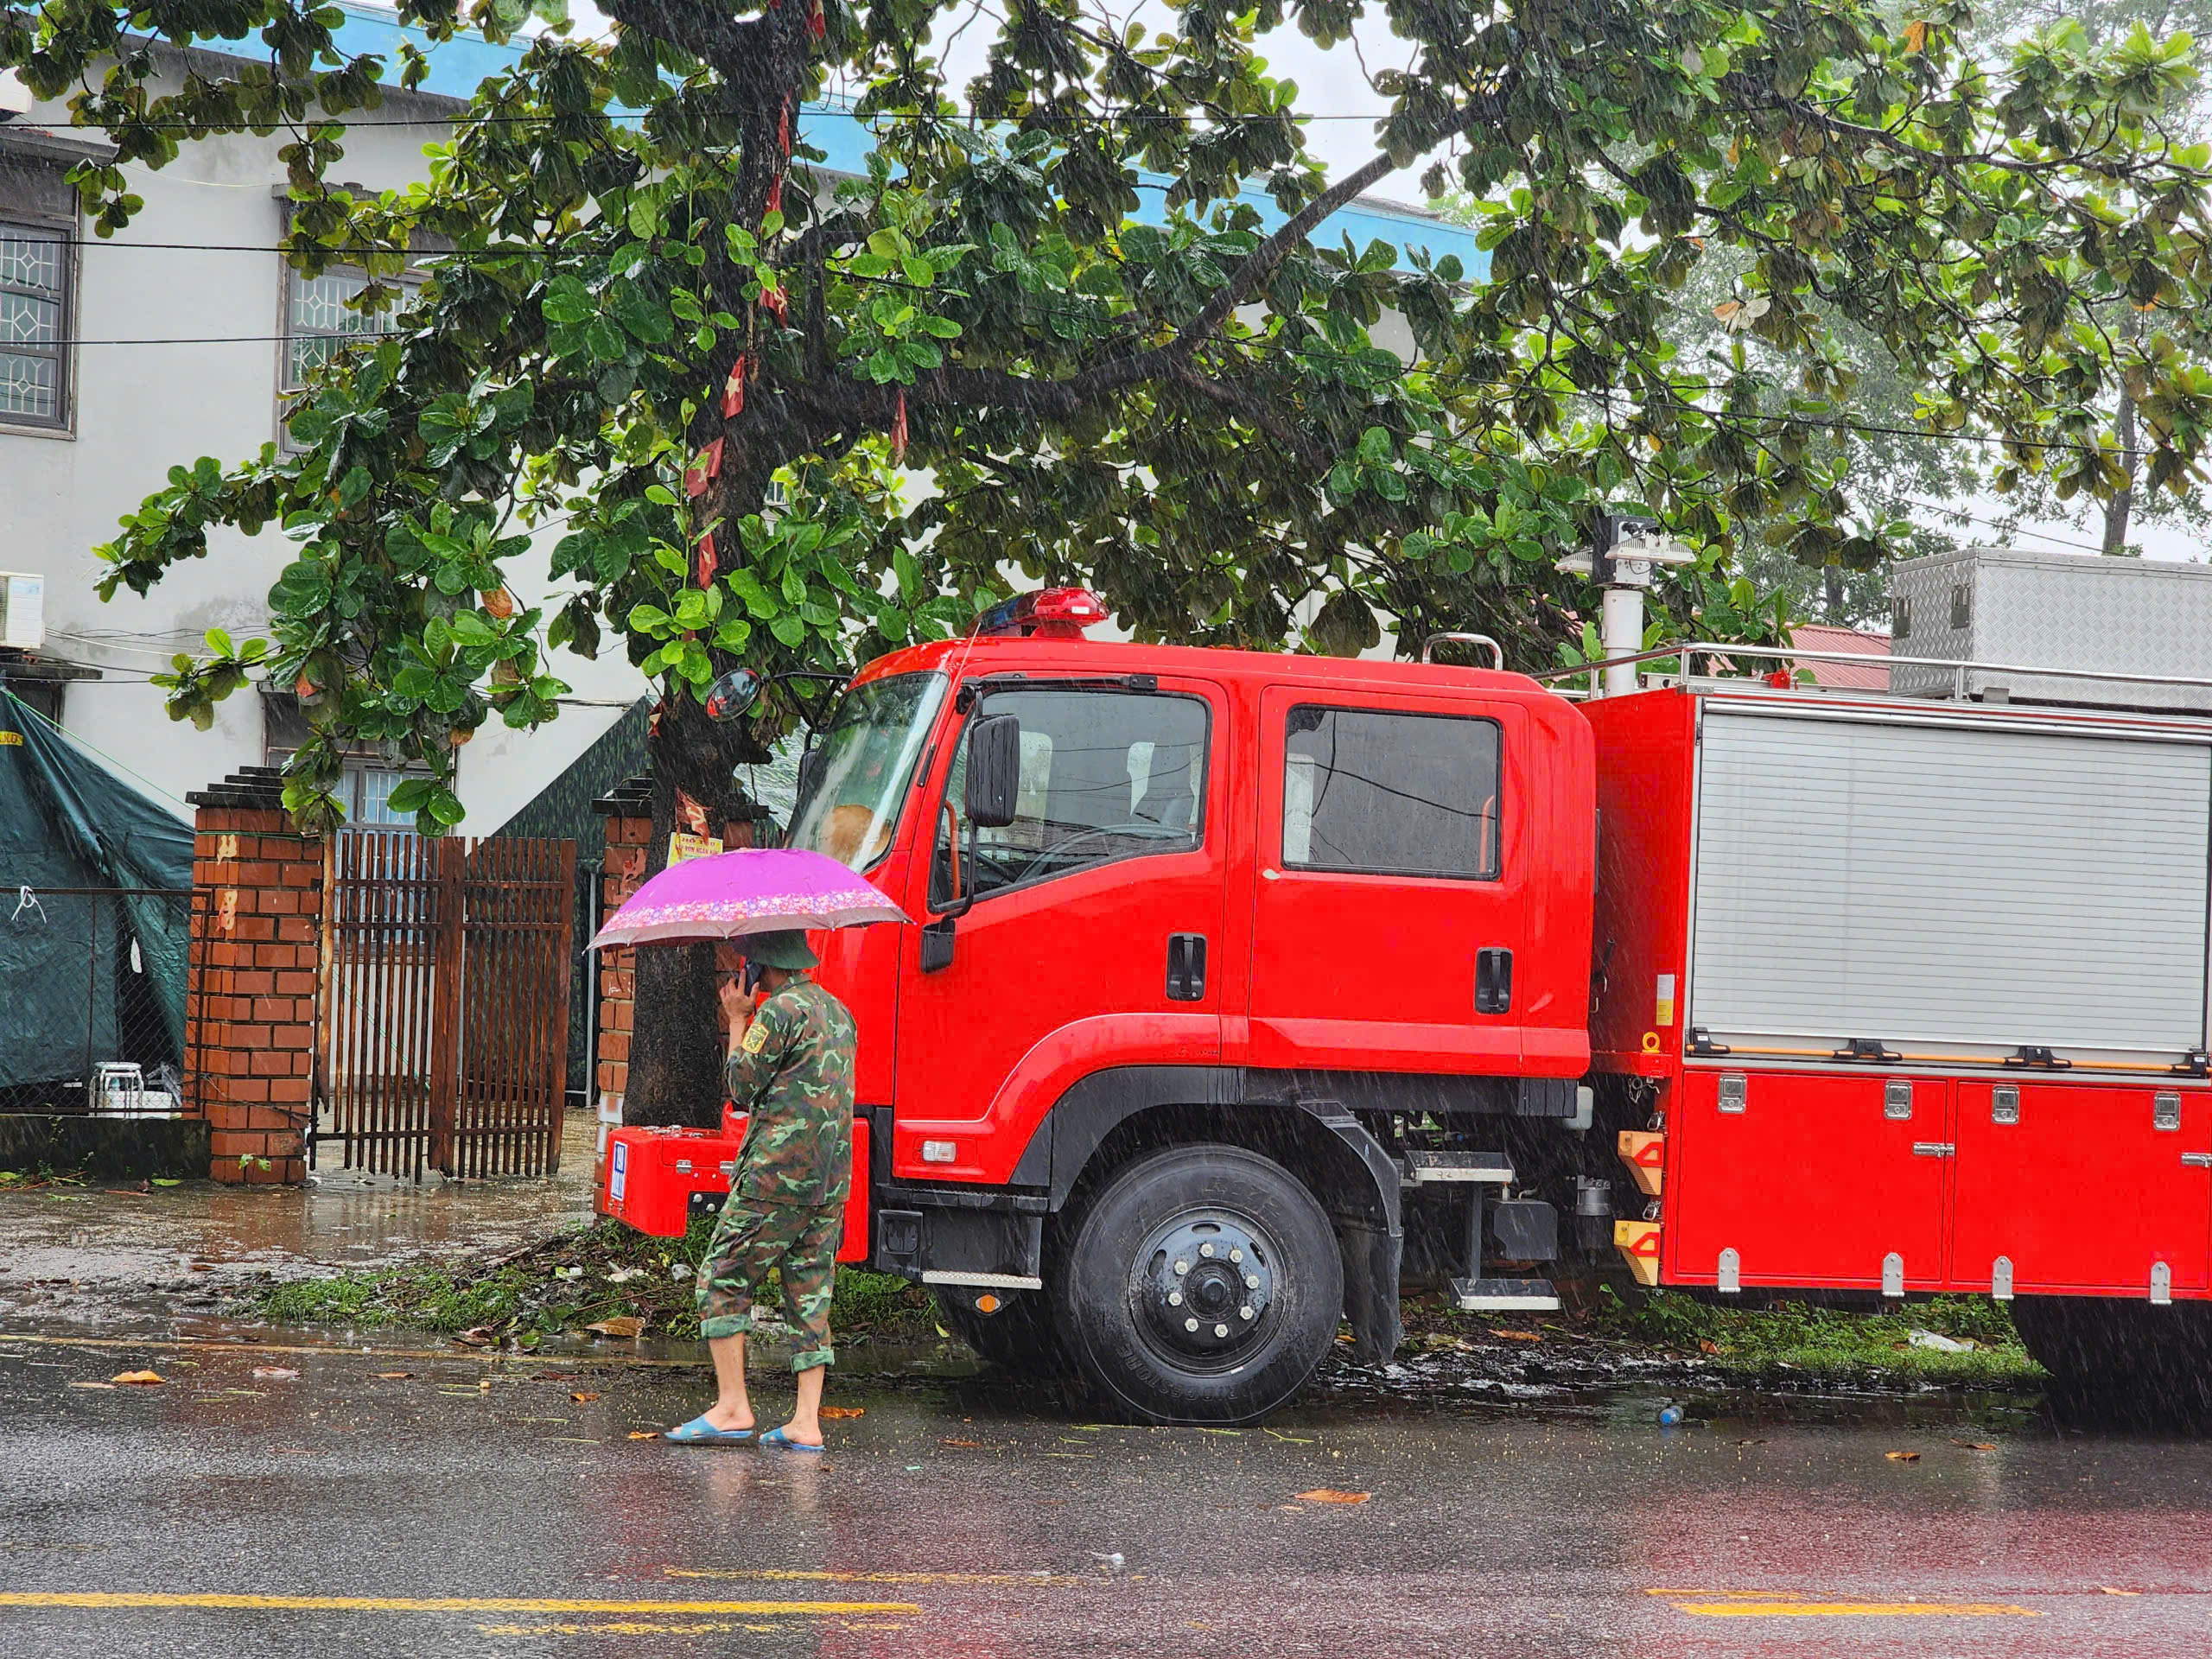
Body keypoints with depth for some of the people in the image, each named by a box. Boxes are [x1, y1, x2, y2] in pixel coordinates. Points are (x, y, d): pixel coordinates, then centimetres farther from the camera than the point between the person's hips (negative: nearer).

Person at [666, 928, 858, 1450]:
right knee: (811, 1294, 7)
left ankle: (732, 1407, -2)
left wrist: (737, 1021, 4)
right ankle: (807, 1422, 3)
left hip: (777, 1173, -8)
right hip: (832, 1179, 8)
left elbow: (742, 1087, -6)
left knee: (722, 1279, 2)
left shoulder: (778, 1012, -11)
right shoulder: (838, 1012, 16)